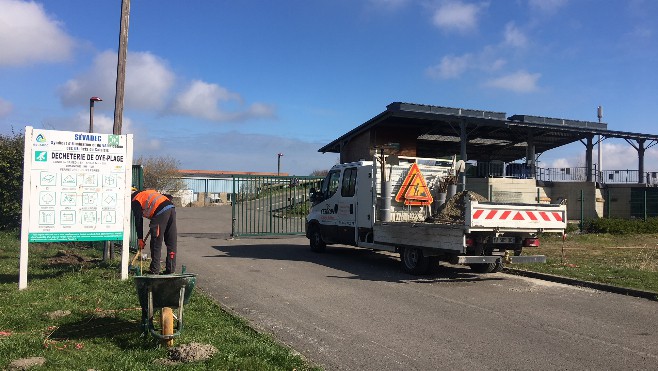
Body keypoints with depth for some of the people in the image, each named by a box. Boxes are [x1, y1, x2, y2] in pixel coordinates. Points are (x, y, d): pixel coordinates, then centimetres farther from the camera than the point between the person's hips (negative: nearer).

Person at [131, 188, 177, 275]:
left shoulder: (135, 200, 11)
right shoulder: (145, 192, 33)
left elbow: (138, 221, 6)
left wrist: (140, 239, 12)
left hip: (161, 212, -7)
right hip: (171, 208, 7)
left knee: (156, 243, 2)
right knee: (171, 242, 9)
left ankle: (154, 270, 5)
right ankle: (170, 269, 12)